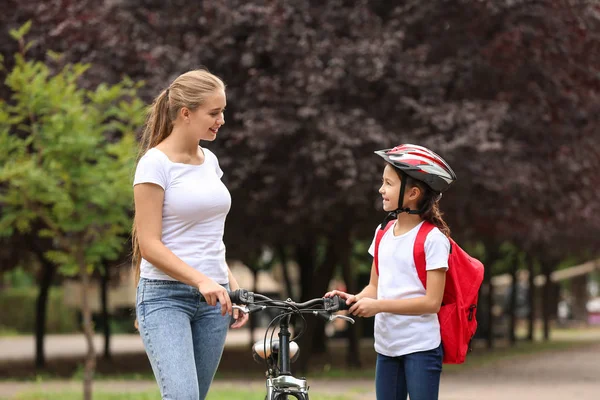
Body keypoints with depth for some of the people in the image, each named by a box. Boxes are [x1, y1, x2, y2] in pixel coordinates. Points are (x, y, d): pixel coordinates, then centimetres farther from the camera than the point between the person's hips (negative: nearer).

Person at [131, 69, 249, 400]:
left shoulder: (209, 161, 13)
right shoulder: (155, 163, -9)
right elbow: (149, 245, -14)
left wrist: (232, 285, 10)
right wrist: (201, 280, -24)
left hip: (212, 299, 7)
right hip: (166, 297, -7)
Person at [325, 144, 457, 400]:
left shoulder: (433, 238, -12)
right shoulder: (384, 233, 8)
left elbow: (432, 301, -16)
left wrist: (378, 305, -20)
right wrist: (354, 300, -8)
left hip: (421, 347, -7)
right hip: (386, 345, 7)